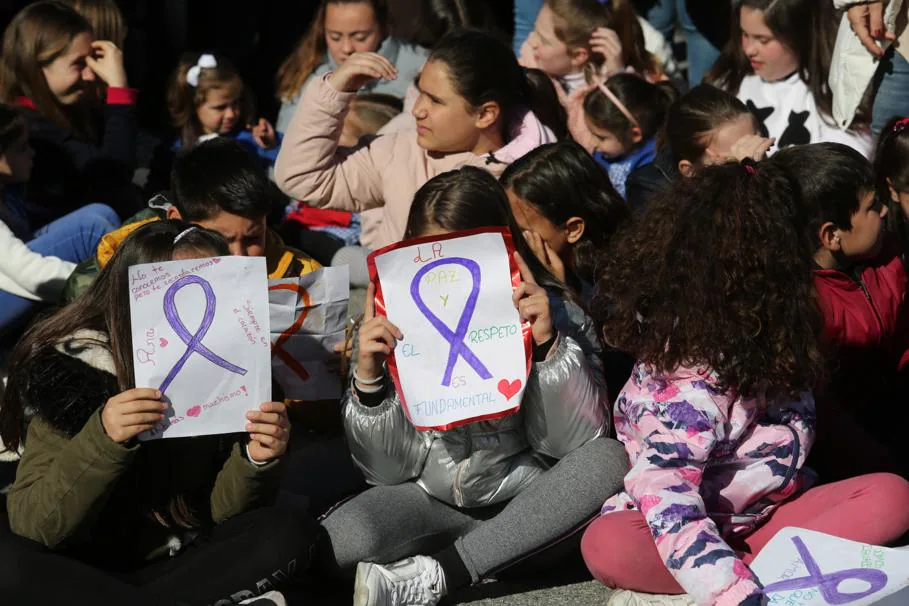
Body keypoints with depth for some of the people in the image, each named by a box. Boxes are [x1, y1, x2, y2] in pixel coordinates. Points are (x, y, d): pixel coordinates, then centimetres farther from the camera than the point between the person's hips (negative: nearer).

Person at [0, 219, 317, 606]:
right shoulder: (70, 373, -14)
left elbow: (220, 513, -3)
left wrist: (254, 461, -24)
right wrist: (102, 440, -34)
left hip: (180, 564, 3)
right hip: (82, 570, -2)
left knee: (286, 536, -22)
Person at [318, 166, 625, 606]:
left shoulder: (553, 314, -7)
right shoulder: (400, 324, -5)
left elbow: (578, 442, -13)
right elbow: (388, 471, -4)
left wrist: (549, 346, -25)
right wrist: (368, 379, -21)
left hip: (526, 502, 1)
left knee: (608, 460, -31)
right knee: (335, 542, -30)